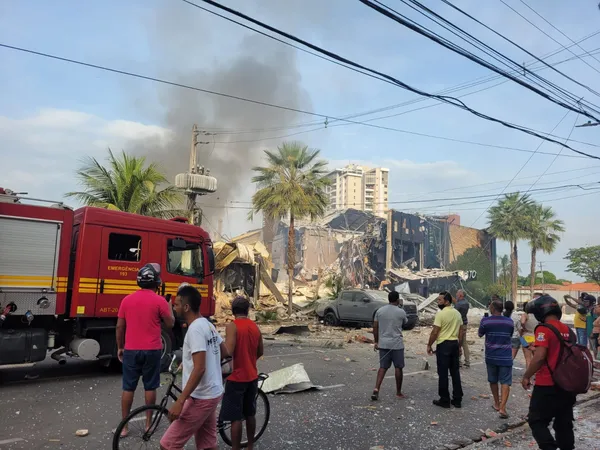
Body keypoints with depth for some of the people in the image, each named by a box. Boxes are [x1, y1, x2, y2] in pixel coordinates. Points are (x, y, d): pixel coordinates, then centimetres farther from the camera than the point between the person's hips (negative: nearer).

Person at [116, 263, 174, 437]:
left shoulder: (127, 299, 2)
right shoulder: (160, 301, -9)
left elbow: (120, 327, 5)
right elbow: (170, 324, 0)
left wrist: (120, 347, 16)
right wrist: (168, 306, 13)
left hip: (131, 350, 3)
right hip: (152, 350, -2)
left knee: (128, 388, 9)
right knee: (150, 387, 9)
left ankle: (124, 426, 14)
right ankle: (148, 423, 18)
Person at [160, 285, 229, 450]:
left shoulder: (195, 329, -21)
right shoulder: (208, 325, 8)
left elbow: (199, 369, -26)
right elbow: (226, 352, 17)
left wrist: (179, 401, -25)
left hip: (200, 398, -10)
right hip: (212, 394, 10)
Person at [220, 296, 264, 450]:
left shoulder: (232, 326, -15)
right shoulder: (255, 327, 4)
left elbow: (228, 352, -24)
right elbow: (260, 352, 12)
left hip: (236, 377, -6)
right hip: (252, 377, 7)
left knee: (235, 418, 1)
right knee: (250, 414, 18)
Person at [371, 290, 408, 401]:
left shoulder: (380, 311, 2)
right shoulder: (401, 312, -8)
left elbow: (375, 327, 4)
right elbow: (405, 323, 13)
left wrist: (376, 342, 12)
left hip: (383, 343, 3)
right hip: (397, 344, -3)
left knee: (383, 367, 9)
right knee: (398, 367, 9)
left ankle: (376, 389, -6)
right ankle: (398, 392, 18)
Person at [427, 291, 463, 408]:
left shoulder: (441, 313, -15)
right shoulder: (457, 313, 8)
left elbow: (435, 332, -16)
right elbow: (460, 333, 12)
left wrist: (429, 345, -5)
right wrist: (459, 346, 19)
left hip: (443, 345, -7)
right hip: (455, 344, 7)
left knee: (443, 373, 2)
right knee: (455, 372, 12)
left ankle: (444, 400, 8)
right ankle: (457, 400, 18)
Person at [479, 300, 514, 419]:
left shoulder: (485, 321, -9)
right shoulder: (509, 321, -2)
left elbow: (480, 334, 7)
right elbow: (510, 336, 14)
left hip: (491, 356, 0)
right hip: (505, 357, 0)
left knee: (493, 381, 17)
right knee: (505, 382, 1)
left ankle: (497, 403, 29)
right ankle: (502, 407, -11)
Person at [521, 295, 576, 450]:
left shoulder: (544, 329, -16)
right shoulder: (567, 330, 7)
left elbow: (540, 357, -22)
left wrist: (526, 376, -11)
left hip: (547, 385, -7)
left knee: (537, 421, 4)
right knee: (564, 423, 16)